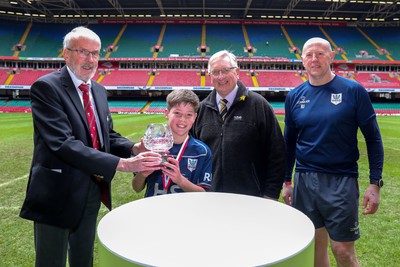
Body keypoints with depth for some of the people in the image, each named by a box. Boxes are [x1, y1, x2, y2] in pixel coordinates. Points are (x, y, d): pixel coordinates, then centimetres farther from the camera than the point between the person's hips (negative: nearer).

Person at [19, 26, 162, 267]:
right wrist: (121, 164, -32)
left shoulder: (99, 91, 9)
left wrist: (133, 149, -12)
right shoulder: (46, 87, -15)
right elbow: (64, 144, -27)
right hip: (58, 194, -7)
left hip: (93, 192, 7)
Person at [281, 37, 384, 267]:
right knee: (315, 247, 15)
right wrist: (286, 181, 10)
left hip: (341, 181, -3)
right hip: (304, 181, 3)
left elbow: (373, 138, -2)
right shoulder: (295, 96, 5)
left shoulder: (353, 91, -4)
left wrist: (375, 183, -6)